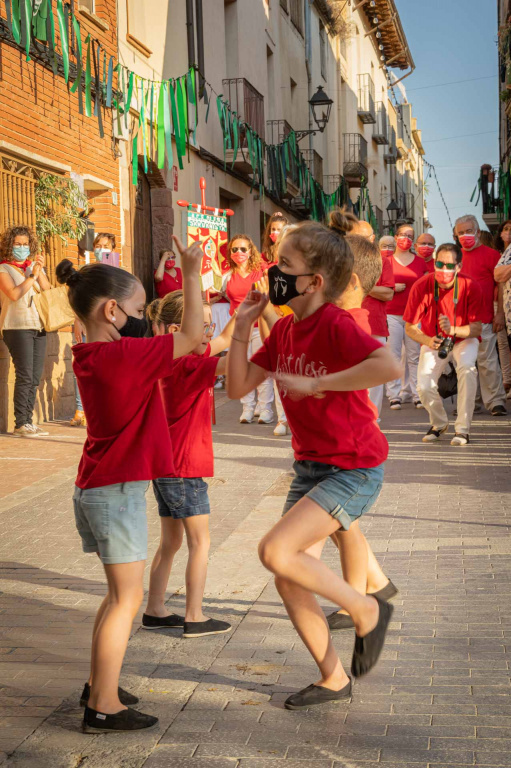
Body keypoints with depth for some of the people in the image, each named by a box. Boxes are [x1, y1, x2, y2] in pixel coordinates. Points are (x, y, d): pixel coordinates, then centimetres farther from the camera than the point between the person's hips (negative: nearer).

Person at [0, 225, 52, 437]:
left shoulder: (35, 266, 16)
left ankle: (28, 421, 10)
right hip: (17, 327, -6)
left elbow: (48, 290, 3)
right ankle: (20, 425, -9)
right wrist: (32, 277, -11)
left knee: (35, 378, 5)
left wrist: (40, 271, -9)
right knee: (24, 376, -12)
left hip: (38, 326, 6)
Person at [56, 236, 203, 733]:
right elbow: (192, 334, -15)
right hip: (118, 491, -9)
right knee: (126, 598, -2)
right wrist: (191, 273, -6)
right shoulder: (124, 356, -20)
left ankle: (98, 686, 29)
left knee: (122, 594, 20)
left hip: (95, 488, 9)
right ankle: (103, 707, 3)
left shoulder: (90, 357, 7)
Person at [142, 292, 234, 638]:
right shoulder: (189, 365, -19)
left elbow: (225, 341, 16)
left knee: (171, 541, 16)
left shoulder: (174, 360, 8)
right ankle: (195, 618, 5)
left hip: (165, 467, 9)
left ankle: (155, 610, 22)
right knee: (200, 541, 0)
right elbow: (231, 363, -34)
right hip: (185, 468, -9)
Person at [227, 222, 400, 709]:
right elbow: (238, 387, 9)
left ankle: (366, 610, 1)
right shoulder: (284, 329, 6)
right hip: (310, 466, 8)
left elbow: (388, 367, -37)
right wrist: (242, 327, 0)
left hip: (353, 470, -8)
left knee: (275, 551, -22)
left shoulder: (335, 325, -19)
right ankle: (333, 679, 25)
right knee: (289, 582, 6)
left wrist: (314, 384, -30)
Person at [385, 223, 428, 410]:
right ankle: (394, 396, 1)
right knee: (393, 356, -4)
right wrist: (392, 288, -9)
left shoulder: (420, 262, 10)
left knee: (414, 356, 3)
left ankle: (416, 394, 8)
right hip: (392, 314, -2)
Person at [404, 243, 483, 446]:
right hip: (433, 341, 1)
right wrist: (428, 341, -32)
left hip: (463, 339, -1)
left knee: (466, 368, -34)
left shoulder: (470, 287, -19)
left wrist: (453, 330, -39)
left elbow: (477, 328, -19)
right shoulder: (421, 286, -18)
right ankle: (439, 424, 15)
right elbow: (410, 327, -12)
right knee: (424, 386, -20)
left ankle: (462, 429, -22)